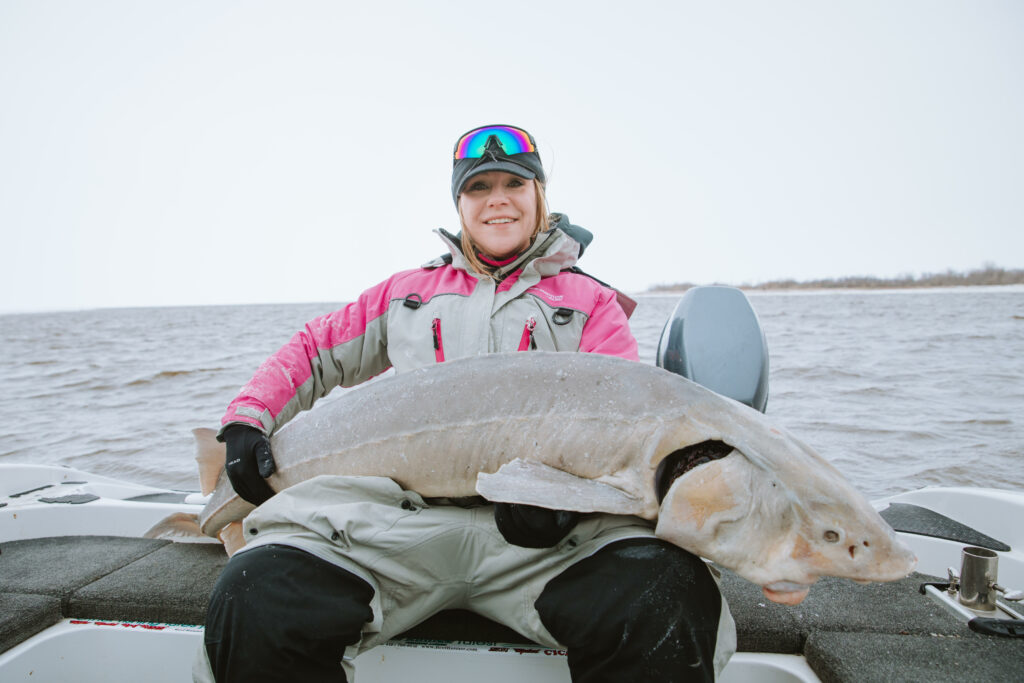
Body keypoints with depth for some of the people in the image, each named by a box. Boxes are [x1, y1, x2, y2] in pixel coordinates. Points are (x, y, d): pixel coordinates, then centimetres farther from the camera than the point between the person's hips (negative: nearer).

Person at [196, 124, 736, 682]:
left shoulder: (590, 302, 18)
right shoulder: (407, 292, 26)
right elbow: (314, 349, 32)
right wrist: (247, 418, 14)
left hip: (546, 530, -1)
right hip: (394, 511, 2)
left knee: (667, 601, -31)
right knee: (254, 603, -25)